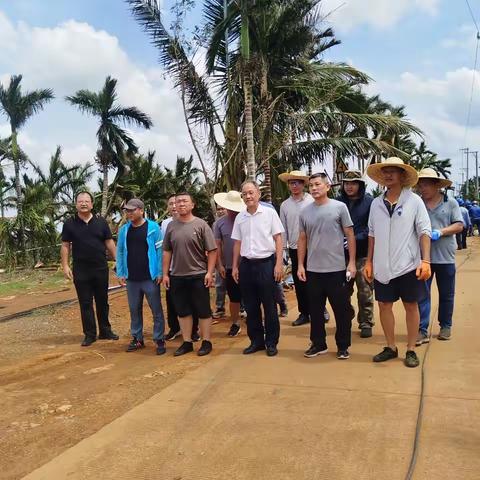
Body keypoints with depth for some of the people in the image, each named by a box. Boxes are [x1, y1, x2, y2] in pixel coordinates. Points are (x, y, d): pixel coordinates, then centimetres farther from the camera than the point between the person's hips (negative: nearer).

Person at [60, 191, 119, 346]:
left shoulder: (101, 222, 3)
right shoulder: (69, 224, 1)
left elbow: (109, 243, 5)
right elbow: (65, 246, 2)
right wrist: (65, 265, -6)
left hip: (101, 269, 1)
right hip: (80, 271, -1)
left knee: (102, 302, 11)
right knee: (85, 303, 5)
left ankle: (105, 331, 23)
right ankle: (89, 334, 14)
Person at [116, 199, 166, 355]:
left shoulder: (153, 227, -7)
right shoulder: (124, 230, 5)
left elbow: (160, 250, -8)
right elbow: (120, 252, 9)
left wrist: (160, 273, -12)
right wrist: (120, 273, 3)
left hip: (150, 278, -4)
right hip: (131, 279, 4)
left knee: (156, 311, 3)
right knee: (134, 310, 14)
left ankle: (159, 340, 13)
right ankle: (137, 339, 27)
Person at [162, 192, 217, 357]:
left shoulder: (201, 224, -4)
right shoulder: (171, 226, 7)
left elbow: (212, 250, -5)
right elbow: (167, 251, 10)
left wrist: (209, 272, -11)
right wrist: (165, 274, 6)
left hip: (198, 276, -4)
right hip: (177, 276, 4)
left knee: (203, 311, 5)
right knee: (183, 311, 12)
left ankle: (206, 342, 17)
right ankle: (187, 342, 23)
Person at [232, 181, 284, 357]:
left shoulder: (270, 213, -3)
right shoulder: (239, 218, 8)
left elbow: (278, 239, -4)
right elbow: (237, 243, 14)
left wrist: (278, 264, -10)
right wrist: (235, 267, 11)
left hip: (266, 263, -4)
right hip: (246, 265, 4)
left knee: (269, 306, 4)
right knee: (250, 306, 11)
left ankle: (271, 342, 17)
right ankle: (256, 340, 24)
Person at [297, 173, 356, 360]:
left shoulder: (339, 207, -3)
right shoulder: (305, 212, 6)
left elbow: (350, 235, -1)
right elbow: (302, 239, 11)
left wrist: (352, 262, -6)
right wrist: (300, 265, 6)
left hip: (336, 269, -3)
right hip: (313, 270, 3)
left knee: (342, 310, 6)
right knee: (315, 310, 12)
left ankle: (343, 346, 21)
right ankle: (318, 344, 26)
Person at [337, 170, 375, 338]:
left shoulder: (369, 202, -3)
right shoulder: (338, 202, 5)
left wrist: (355, 239, -18)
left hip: (363, 254, -3)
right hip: (342, 253, 3)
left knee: (365, 291, 3)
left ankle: (366, 323, 15)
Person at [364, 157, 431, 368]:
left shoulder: (414, 201, -3)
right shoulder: (376, 203, 6)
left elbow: (424, 232, -5)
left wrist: (425, 260, -14)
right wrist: (369, 262, 9)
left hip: (408, 264, -3)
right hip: (383, 266, 3)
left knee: (411, 306, 7)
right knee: (384, 305, 8)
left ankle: (411, 350, 20)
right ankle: (391, 347, 24)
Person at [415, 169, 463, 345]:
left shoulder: (450, 203, 1)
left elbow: (459, 225, -2)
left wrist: (440, 232, -17)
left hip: (445, 257, 0)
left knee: (446, 294, 12)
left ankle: (445, 326, 28)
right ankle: (422, 330, 4)